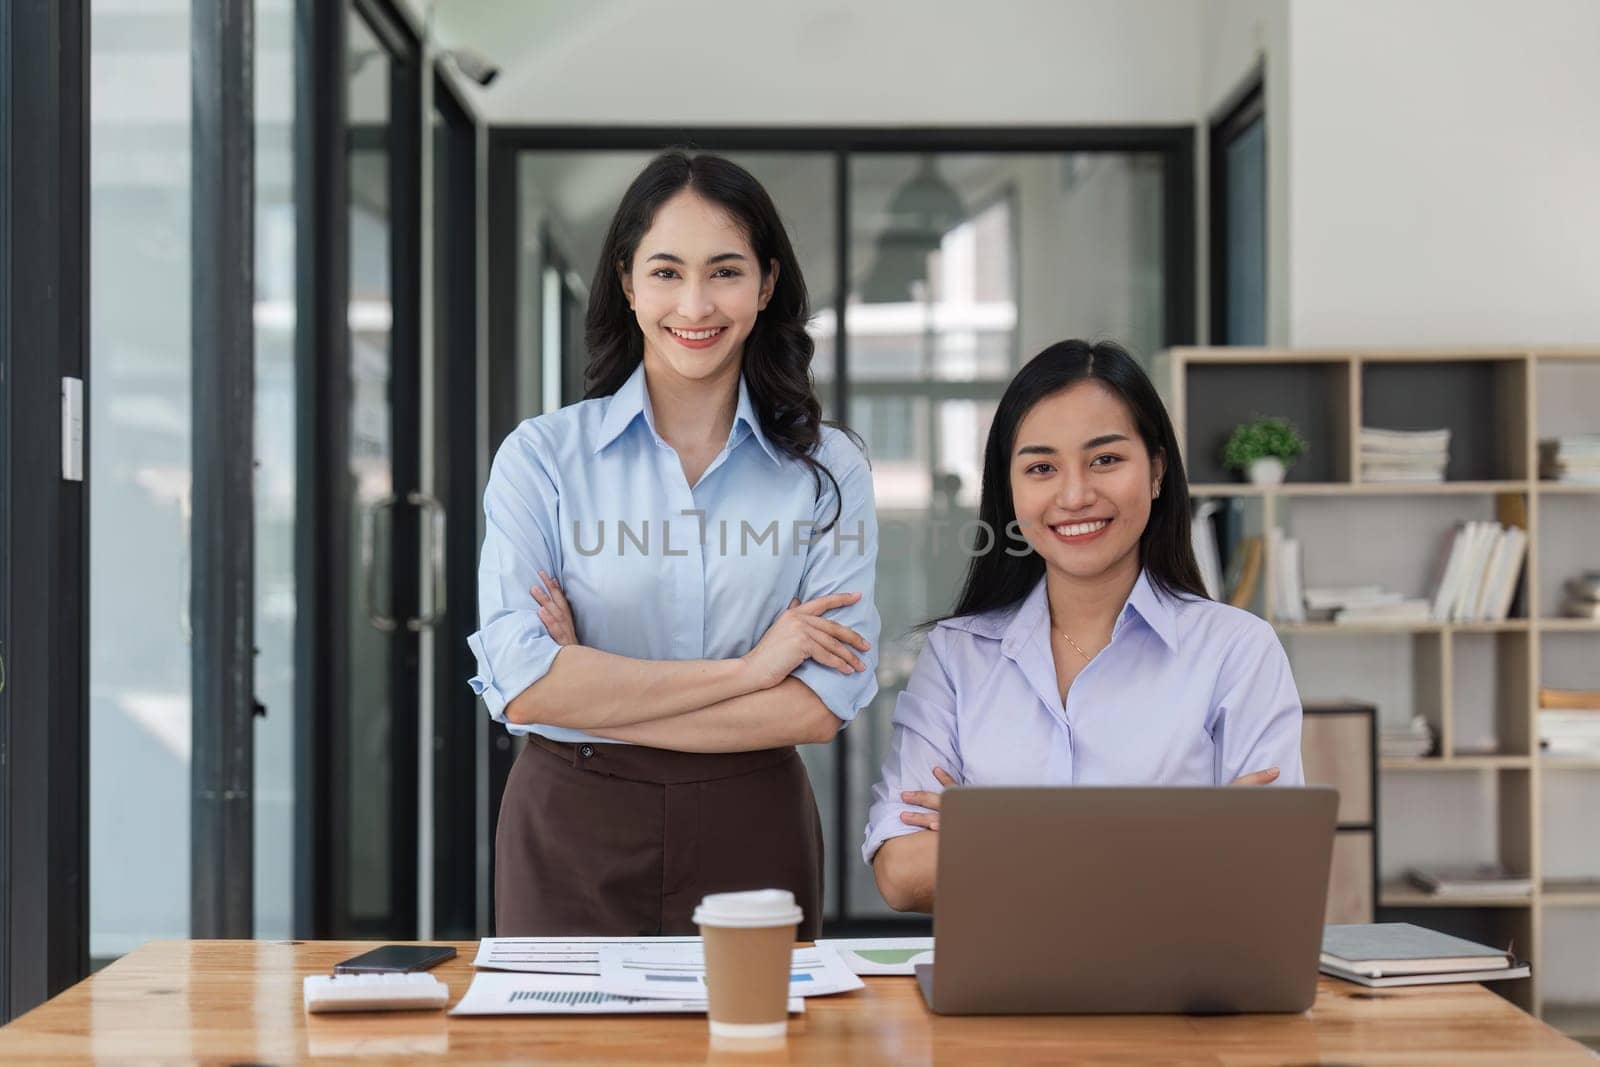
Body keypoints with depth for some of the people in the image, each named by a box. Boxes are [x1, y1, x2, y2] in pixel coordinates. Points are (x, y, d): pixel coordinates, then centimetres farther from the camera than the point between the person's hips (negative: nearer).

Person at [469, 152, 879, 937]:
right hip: (573, 838, -1)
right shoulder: (541, 457, -2)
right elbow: (521, 687, -13)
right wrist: (744, 668, -13)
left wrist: (598, 696, -12)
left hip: (751, 838, 1)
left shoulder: (828, 470, 2)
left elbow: (823, 704, -8)